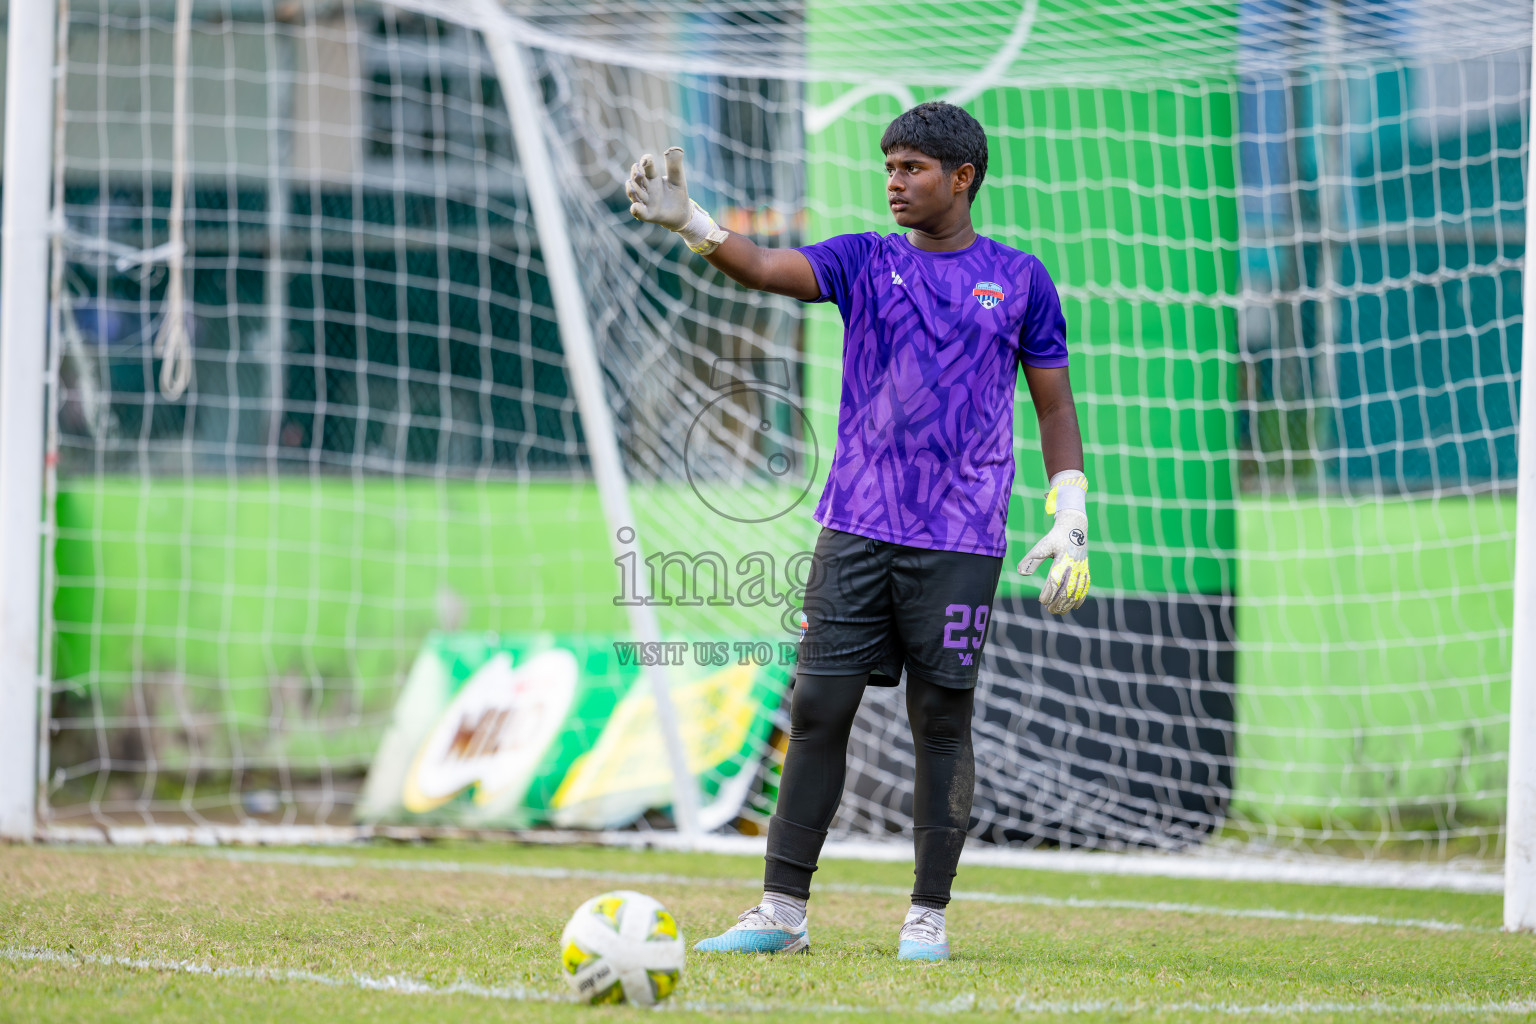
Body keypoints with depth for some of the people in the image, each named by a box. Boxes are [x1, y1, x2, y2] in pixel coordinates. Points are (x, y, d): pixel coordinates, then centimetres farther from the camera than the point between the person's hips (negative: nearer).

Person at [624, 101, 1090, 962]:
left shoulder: (1018, 279, 7)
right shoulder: (864, 262, 10)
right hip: (857, 531, 2)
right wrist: (690, 223, -26)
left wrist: (1071, 521, 2)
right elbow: (768, 268, -7)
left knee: (942, 720, 0)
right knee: (819, 711, -2)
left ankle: (930, 916, 9)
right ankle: (783, 911, 1)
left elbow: (1054, 405, 10)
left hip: (960, 541, -2)